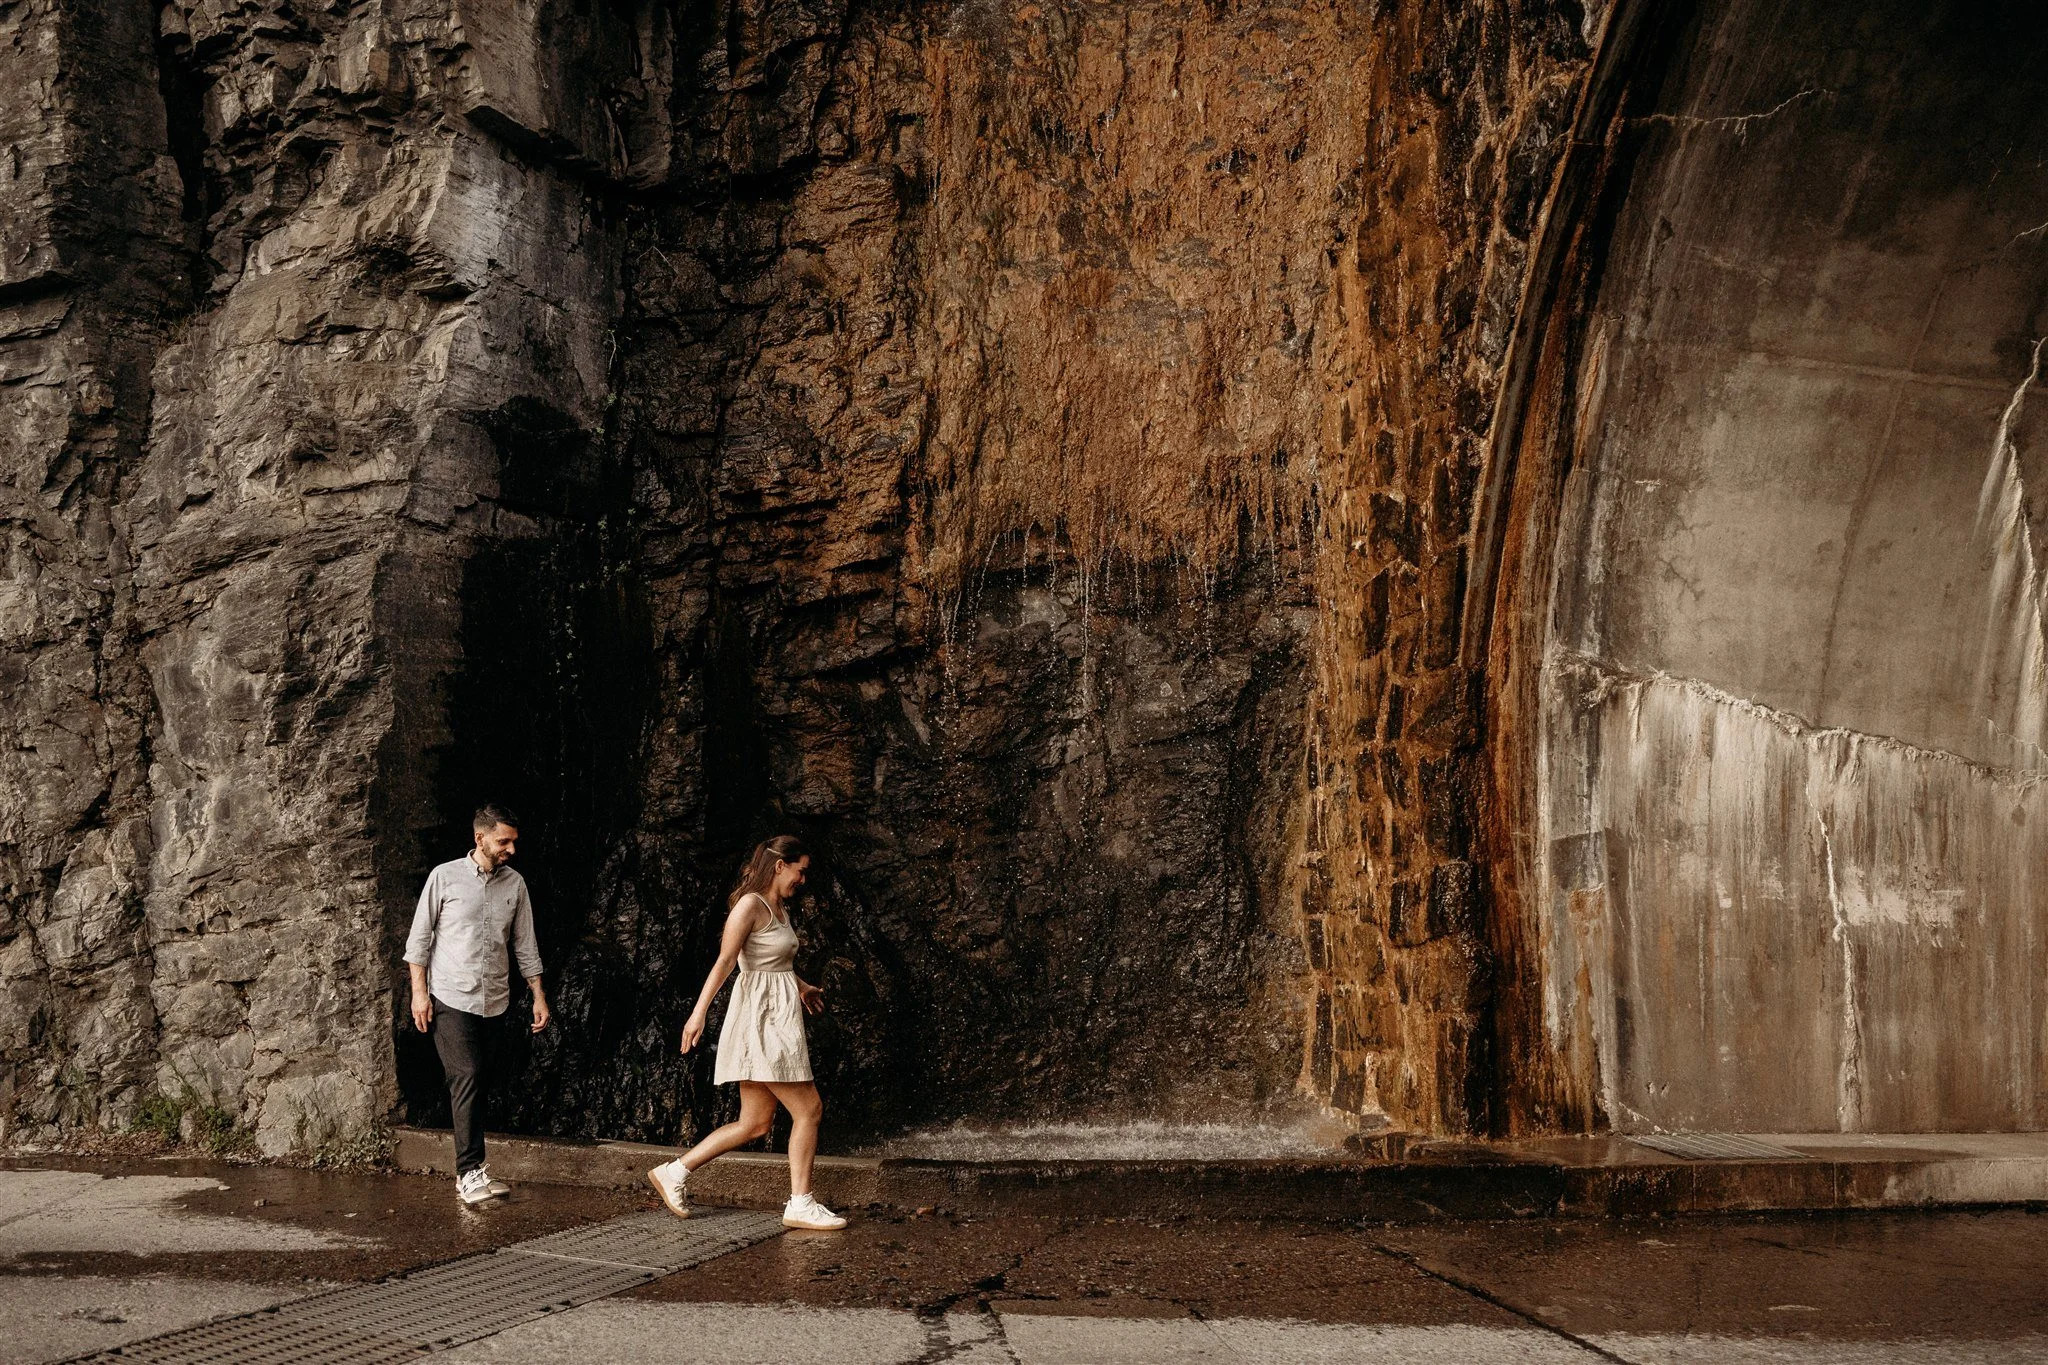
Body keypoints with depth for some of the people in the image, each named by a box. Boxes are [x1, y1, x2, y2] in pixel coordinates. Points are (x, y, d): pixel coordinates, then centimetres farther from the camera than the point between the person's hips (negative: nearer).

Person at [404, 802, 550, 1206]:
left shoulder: (515, 884, 8)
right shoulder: (445, 877, -3)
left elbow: (525, 945, 13)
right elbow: (419, 937, 0)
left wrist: (539, 997, 10)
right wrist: (419, 991, -7)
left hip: (493, 1001, 4)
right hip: (451, 998, -4)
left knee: (474, 1082, 6)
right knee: (467, 1077, -14)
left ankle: (467, 1174, 10)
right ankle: (471, 1173, -16)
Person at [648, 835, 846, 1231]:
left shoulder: (779, 908, 16)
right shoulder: (750, 905, -12)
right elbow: (724, 961, -22)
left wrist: (800, 985, 49)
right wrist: (699, 1011, -30)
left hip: (778, 1019, 10)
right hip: (762, 1019, -10)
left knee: (754, 1124, 9)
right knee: (808, 1109, -5)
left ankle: (674, 1172, 14)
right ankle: (800, 1204, 2)